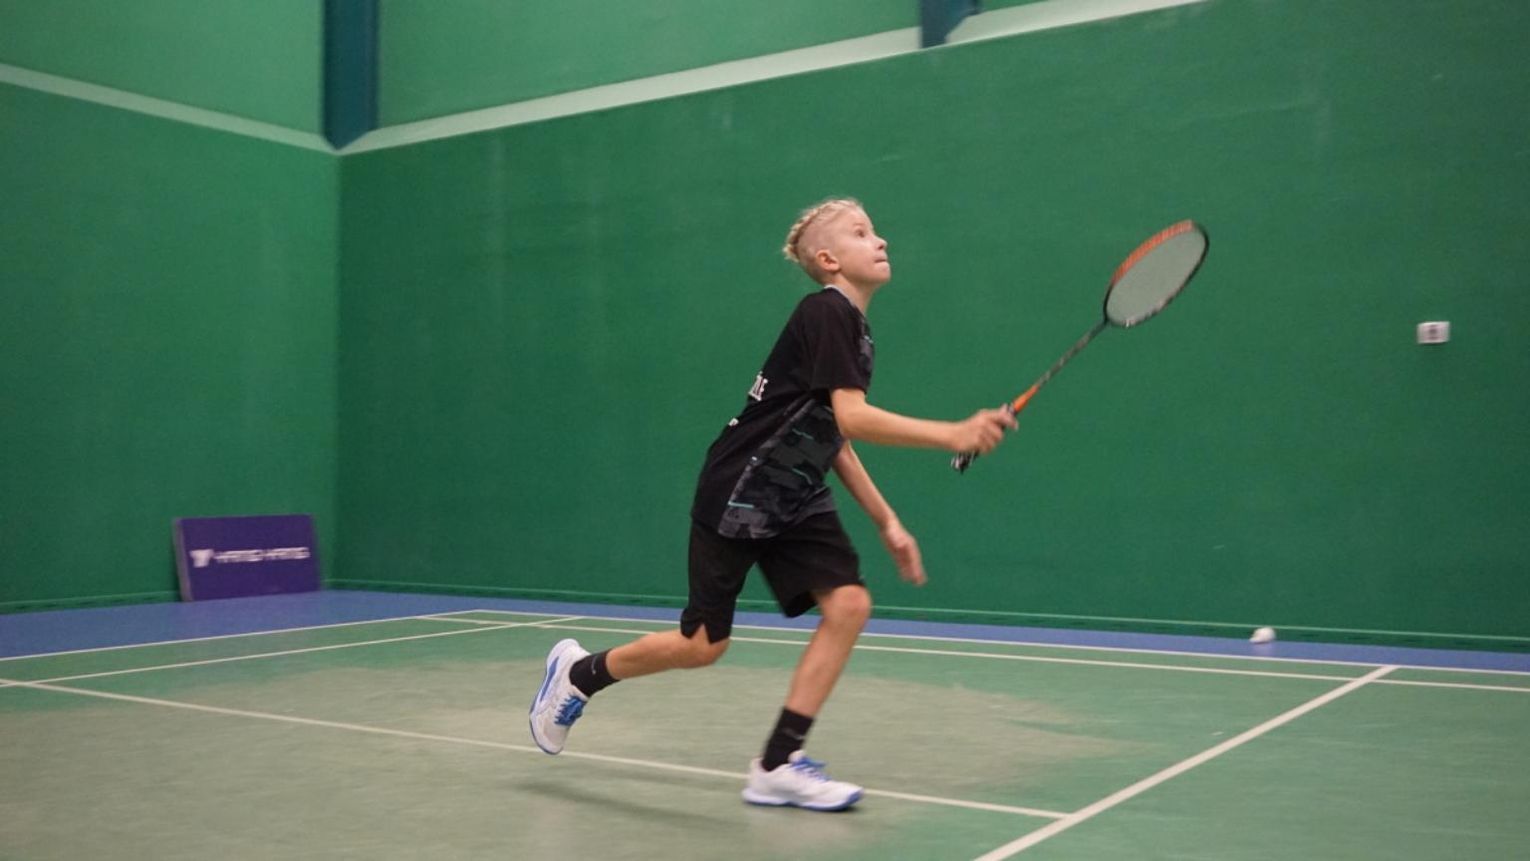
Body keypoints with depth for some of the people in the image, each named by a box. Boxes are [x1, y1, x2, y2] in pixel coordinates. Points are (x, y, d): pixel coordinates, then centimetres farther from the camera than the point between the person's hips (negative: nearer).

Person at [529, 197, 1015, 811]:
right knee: (703, 644, 1)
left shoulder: (854, 329, 10)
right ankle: (579, 674, 27)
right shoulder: (826, 313, -17)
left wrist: (887, 522, 12)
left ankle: (777, 765, -3)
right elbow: (852, 417, -28)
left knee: (849, 604, -9)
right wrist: (951, 435, -33)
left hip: (795, 500, 8)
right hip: (737, 495, -8)